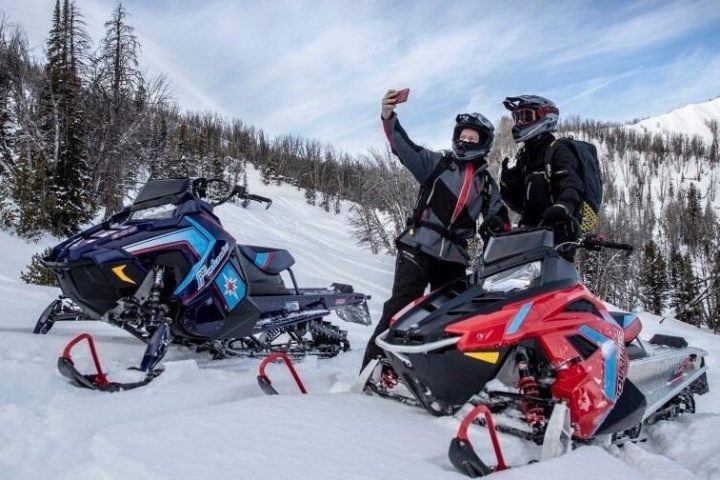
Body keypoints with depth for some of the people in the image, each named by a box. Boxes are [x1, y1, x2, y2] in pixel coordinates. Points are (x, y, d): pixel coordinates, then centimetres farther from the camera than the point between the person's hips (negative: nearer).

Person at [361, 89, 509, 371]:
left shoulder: (487, 183, 17)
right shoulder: (438, 162, 7)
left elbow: (499, 221, 20)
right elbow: (404, 147, -5)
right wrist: (389, 117, -21)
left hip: (454, 256, 4)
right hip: (418, 247, -4)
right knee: (400, 308, -11)